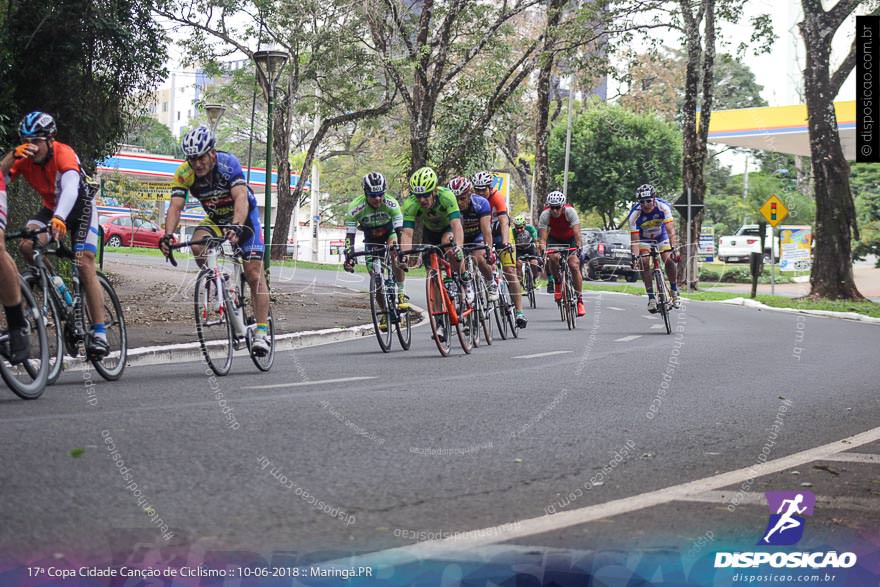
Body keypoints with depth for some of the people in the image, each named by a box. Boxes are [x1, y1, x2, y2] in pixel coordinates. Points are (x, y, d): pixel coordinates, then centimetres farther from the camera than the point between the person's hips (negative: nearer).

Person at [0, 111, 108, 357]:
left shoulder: (63, 153, -32)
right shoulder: (23, 159, -18)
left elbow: (71, 187, -49)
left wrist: (59, 218, -66)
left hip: (80, 206, -4)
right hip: (51, 207, 4)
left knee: (85, 265, -16)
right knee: (28, 246, -24)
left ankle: (99, 333, -12)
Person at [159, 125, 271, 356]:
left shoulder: (229, 164, -31)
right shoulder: (184, 174, -21)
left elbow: (241, 198, -42)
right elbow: (175, 207, -28)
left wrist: (236, 227, -60)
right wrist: (168, 236, -46)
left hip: (244, 217, -3)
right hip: (215, 219, 3)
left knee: (254, 274, -11)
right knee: (197, 246, -28)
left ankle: (262, 331, -6)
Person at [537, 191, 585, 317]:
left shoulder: (570, 211, -30)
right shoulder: (545, 215, -27)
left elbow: (577, 232, -37)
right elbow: (542, 237, -30)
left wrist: (579, 247, -52)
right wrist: (543, 251, -47)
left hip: (570, 238, -1)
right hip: (554, 239, 1)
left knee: (574, 265, -19)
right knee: (553, 257, -31)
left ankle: (580, 300, -13)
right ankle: (557, 283, -4)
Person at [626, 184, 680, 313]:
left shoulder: (663, 207, -32)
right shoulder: (634, 215, -31)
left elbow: (670, 230, -38)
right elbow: (634, 239, -31)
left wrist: (674, 248, -50)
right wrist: (635, 256, -46)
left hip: (661, 236, 0)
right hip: (644, 238, 0)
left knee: (669, 260, -17)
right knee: (644, 264, -20)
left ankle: (675, 293, 2)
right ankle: (651, 298, -11)